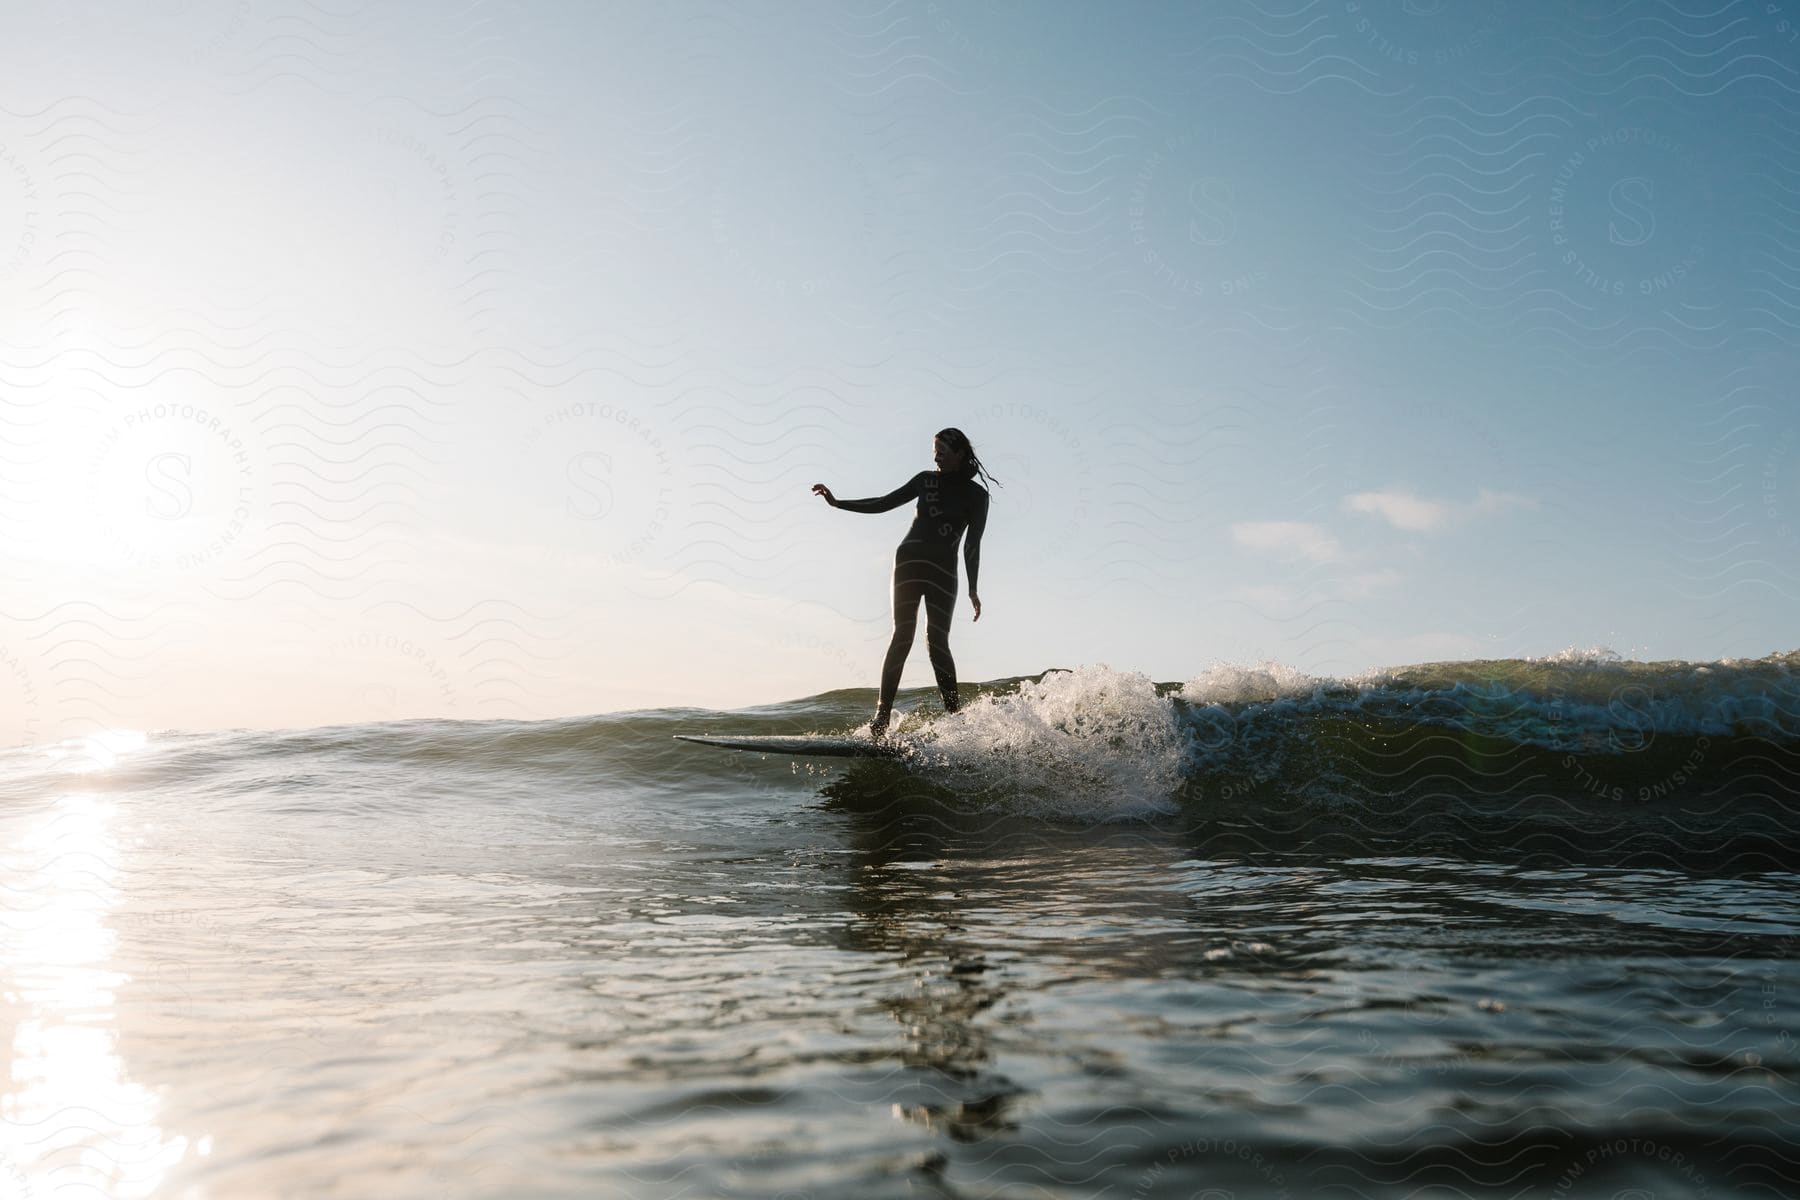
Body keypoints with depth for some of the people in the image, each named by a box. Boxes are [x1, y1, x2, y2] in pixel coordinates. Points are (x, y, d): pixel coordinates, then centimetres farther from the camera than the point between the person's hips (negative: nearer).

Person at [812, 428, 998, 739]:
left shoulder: (977, 495, 7)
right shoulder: (926, 480, 14)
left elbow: (972, 544, 4)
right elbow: (884, 503, 18)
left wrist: (972, 589, -3)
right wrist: (837, 503, 11)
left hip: (944, 570, -1)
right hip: (910, 559, 1)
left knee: (937, 642, -11)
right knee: (903, 634, -11)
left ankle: (955, 716, -5)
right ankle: (882, 714, -17)